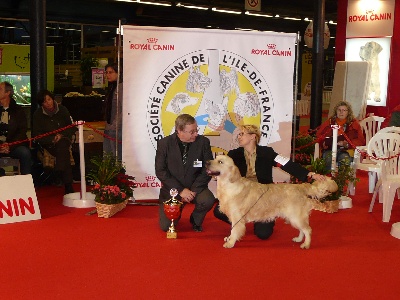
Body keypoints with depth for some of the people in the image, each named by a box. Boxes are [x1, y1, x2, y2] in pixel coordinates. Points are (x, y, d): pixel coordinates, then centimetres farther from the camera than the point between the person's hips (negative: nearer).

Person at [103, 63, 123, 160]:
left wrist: (114, 125, -17)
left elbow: (124, 110, -18)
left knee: (116, 158, -6)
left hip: (116, 129, -9)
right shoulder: (111, 88, 17)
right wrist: (107, 125, 14)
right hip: (109, 129, 9)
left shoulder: (120, 87, -12)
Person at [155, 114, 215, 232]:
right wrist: (180, 190, -18)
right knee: (166, 226, -13)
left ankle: (196, 220, 4)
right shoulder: (164, 143, -9)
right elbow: (160, 171, -10)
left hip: (195, 188, 1)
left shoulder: (203, 142, -8)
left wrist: (194, 190, -18)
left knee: (208, 200, -31)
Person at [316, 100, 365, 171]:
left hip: (346, 150, -1)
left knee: (345, 159, -35)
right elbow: (318, 134, 18)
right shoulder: (330, 121, 16)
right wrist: (324, 142, -5)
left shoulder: (354, 123, 10)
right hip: (330, 149, 1)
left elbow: (361, 141, 3)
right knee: (328, 159, -34)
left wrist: (347, 144, -14)